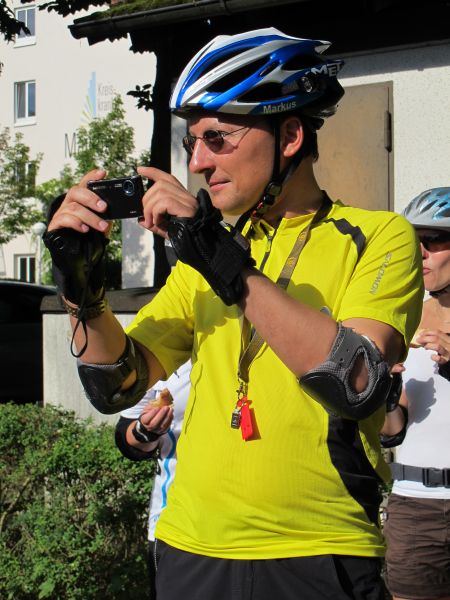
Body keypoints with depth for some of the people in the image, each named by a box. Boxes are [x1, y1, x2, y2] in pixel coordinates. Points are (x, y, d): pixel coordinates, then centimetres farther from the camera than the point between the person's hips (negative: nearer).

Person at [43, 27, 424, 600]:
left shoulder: (379, 237, -4)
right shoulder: (206, 250, 10)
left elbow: (356, 384, -22)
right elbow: (118, 386, 5)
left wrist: (228, 265, -25)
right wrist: (82, 284, -10)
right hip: (192, 553, 5)